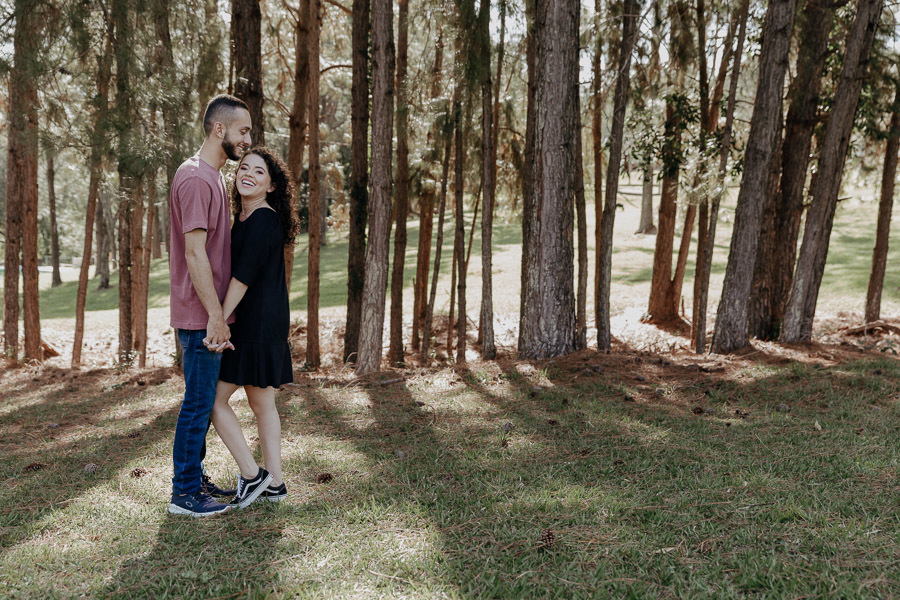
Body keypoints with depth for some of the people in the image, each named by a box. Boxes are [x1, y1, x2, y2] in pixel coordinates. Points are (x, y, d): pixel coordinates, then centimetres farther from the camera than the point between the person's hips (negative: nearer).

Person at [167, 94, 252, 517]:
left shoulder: (213, 177, 16)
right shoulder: (195, 178, -16)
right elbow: (195, 252, -21)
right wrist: (215, 316, -21)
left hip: (209, 316, 10)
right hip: (200, 317, -10)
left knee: (204, 401, 16)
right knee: (198, 403, -2)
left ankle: (195, 479, 27)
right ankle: (184, 493, 9)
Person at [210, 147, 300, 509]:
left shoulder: (264, 219, -15)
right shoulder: (244, 218, 15)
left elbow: (244, 276, -21)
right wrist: (223, 320, 17)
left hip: (257, 325, -10)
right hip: (259, 325, 10)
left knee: (214, 399, -3)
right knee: (262, 404, 13)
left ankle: (252, 475, 4)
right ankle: (274, 484, 20)